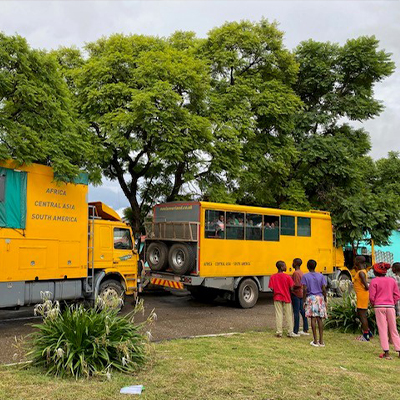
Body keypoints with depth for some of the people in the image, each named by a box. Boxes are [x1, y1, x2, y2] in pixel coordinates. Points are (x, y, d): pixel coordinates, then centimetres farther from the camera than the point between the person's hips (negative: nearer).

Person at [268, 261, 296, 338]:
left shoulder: (273, 277, -5)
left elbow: (272, 288, -9)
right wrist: (288, 293, 9)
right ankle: (290, 332, 14)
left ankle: (279, 332, 9)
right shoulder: (287, 277, -11)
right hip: (286, 298, -1)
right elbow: (291, 288, -12)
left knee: (278, 315, 7)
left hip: (277, 298, 2)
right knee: (288, 315, 9)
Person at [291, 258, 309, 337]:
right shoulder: (301, 272, 13)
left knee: (296, 313, -4)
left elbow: (297, 285, -22)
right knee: (302, 312, 12)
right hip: (301, 294, 9)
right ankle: (305, 330, 18)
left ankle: (295, 331, 1)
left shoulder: (296, 273, -17)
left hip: (296, 295, -9)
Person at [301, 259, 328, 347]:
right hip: (320, 297, 3)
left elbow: (304, 290, -8)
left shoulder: (305, 276, -3)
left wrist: (304, 301, -2)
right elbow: (324, 289, 1)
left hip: (311, 298, -2)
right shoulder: (321, 276, 4)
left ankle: (315, 341, 2)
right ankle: (321, 341, 8)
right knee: (319, 319, 8)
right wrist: (325, 300, 9)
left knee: (313, 319, 0)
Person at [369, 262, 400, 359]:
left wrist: (373, 304, 12)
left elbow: (372, 297, -6)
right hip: (390, 307, 3)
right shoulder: (392, 280, 7)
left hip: (379, 307, -3)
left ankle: (386, 352, 0)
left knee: (382, 329, 1)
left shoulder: (374, 281, -5)